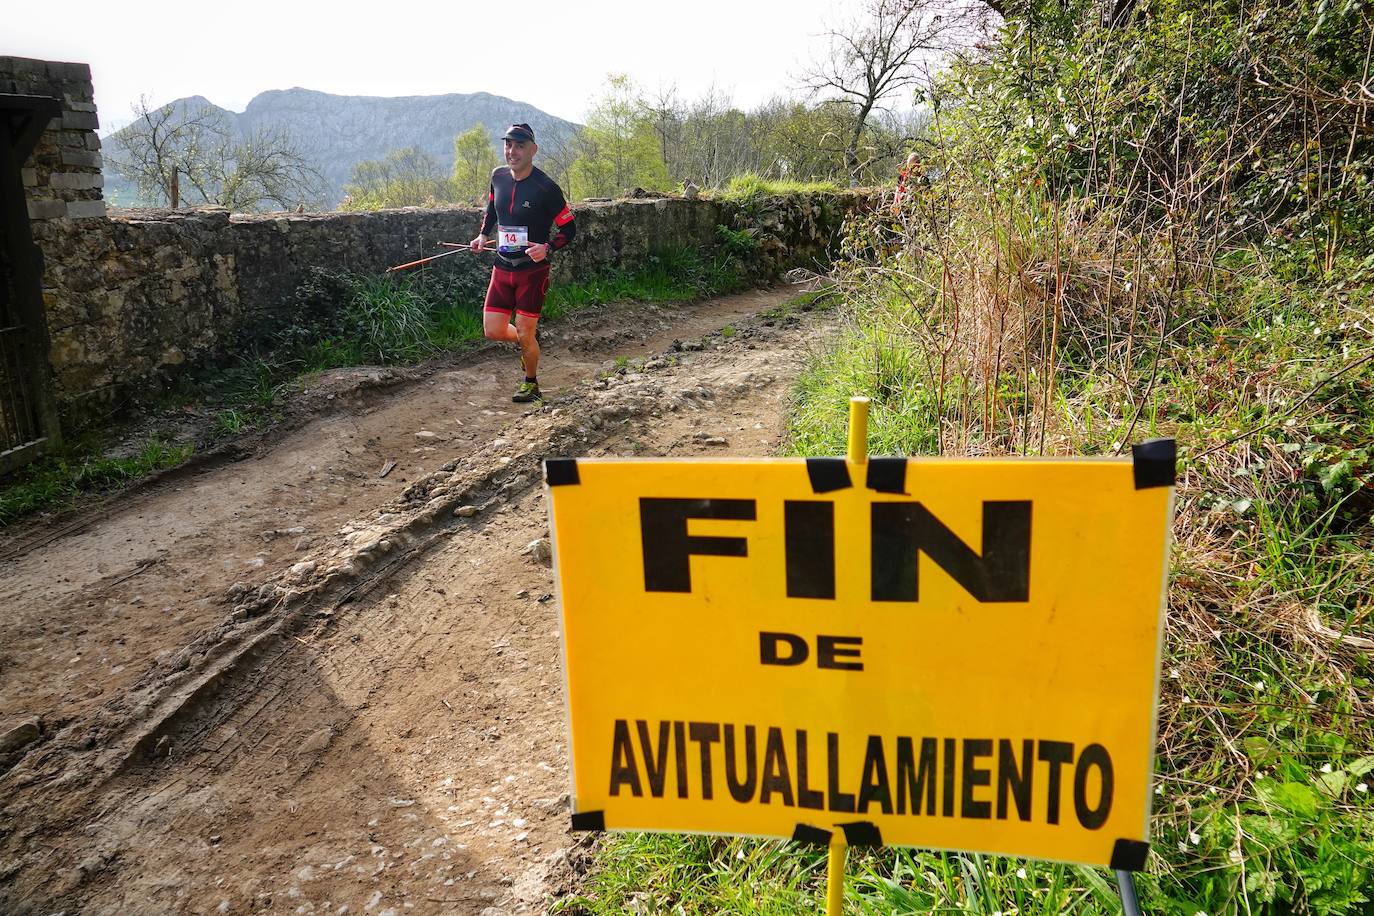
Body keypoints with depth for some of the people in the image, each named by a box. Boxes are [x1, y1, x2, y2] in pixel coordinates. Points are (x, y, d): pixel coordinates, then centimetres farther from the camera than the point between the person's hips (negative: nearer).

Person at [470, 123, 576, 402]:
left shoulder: (546, 188, -16)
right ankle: (528, 342, 36)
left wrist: (547, 247, -25)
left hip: (533, 270, -5)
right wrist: (483, 235, 11)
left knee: (524, 335, 0)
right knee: (493, 331, 3)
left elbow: (568, 228, -8)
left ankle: (531, 383, 25)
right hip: (502, 268, 5)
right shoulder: (498, 176, 1)